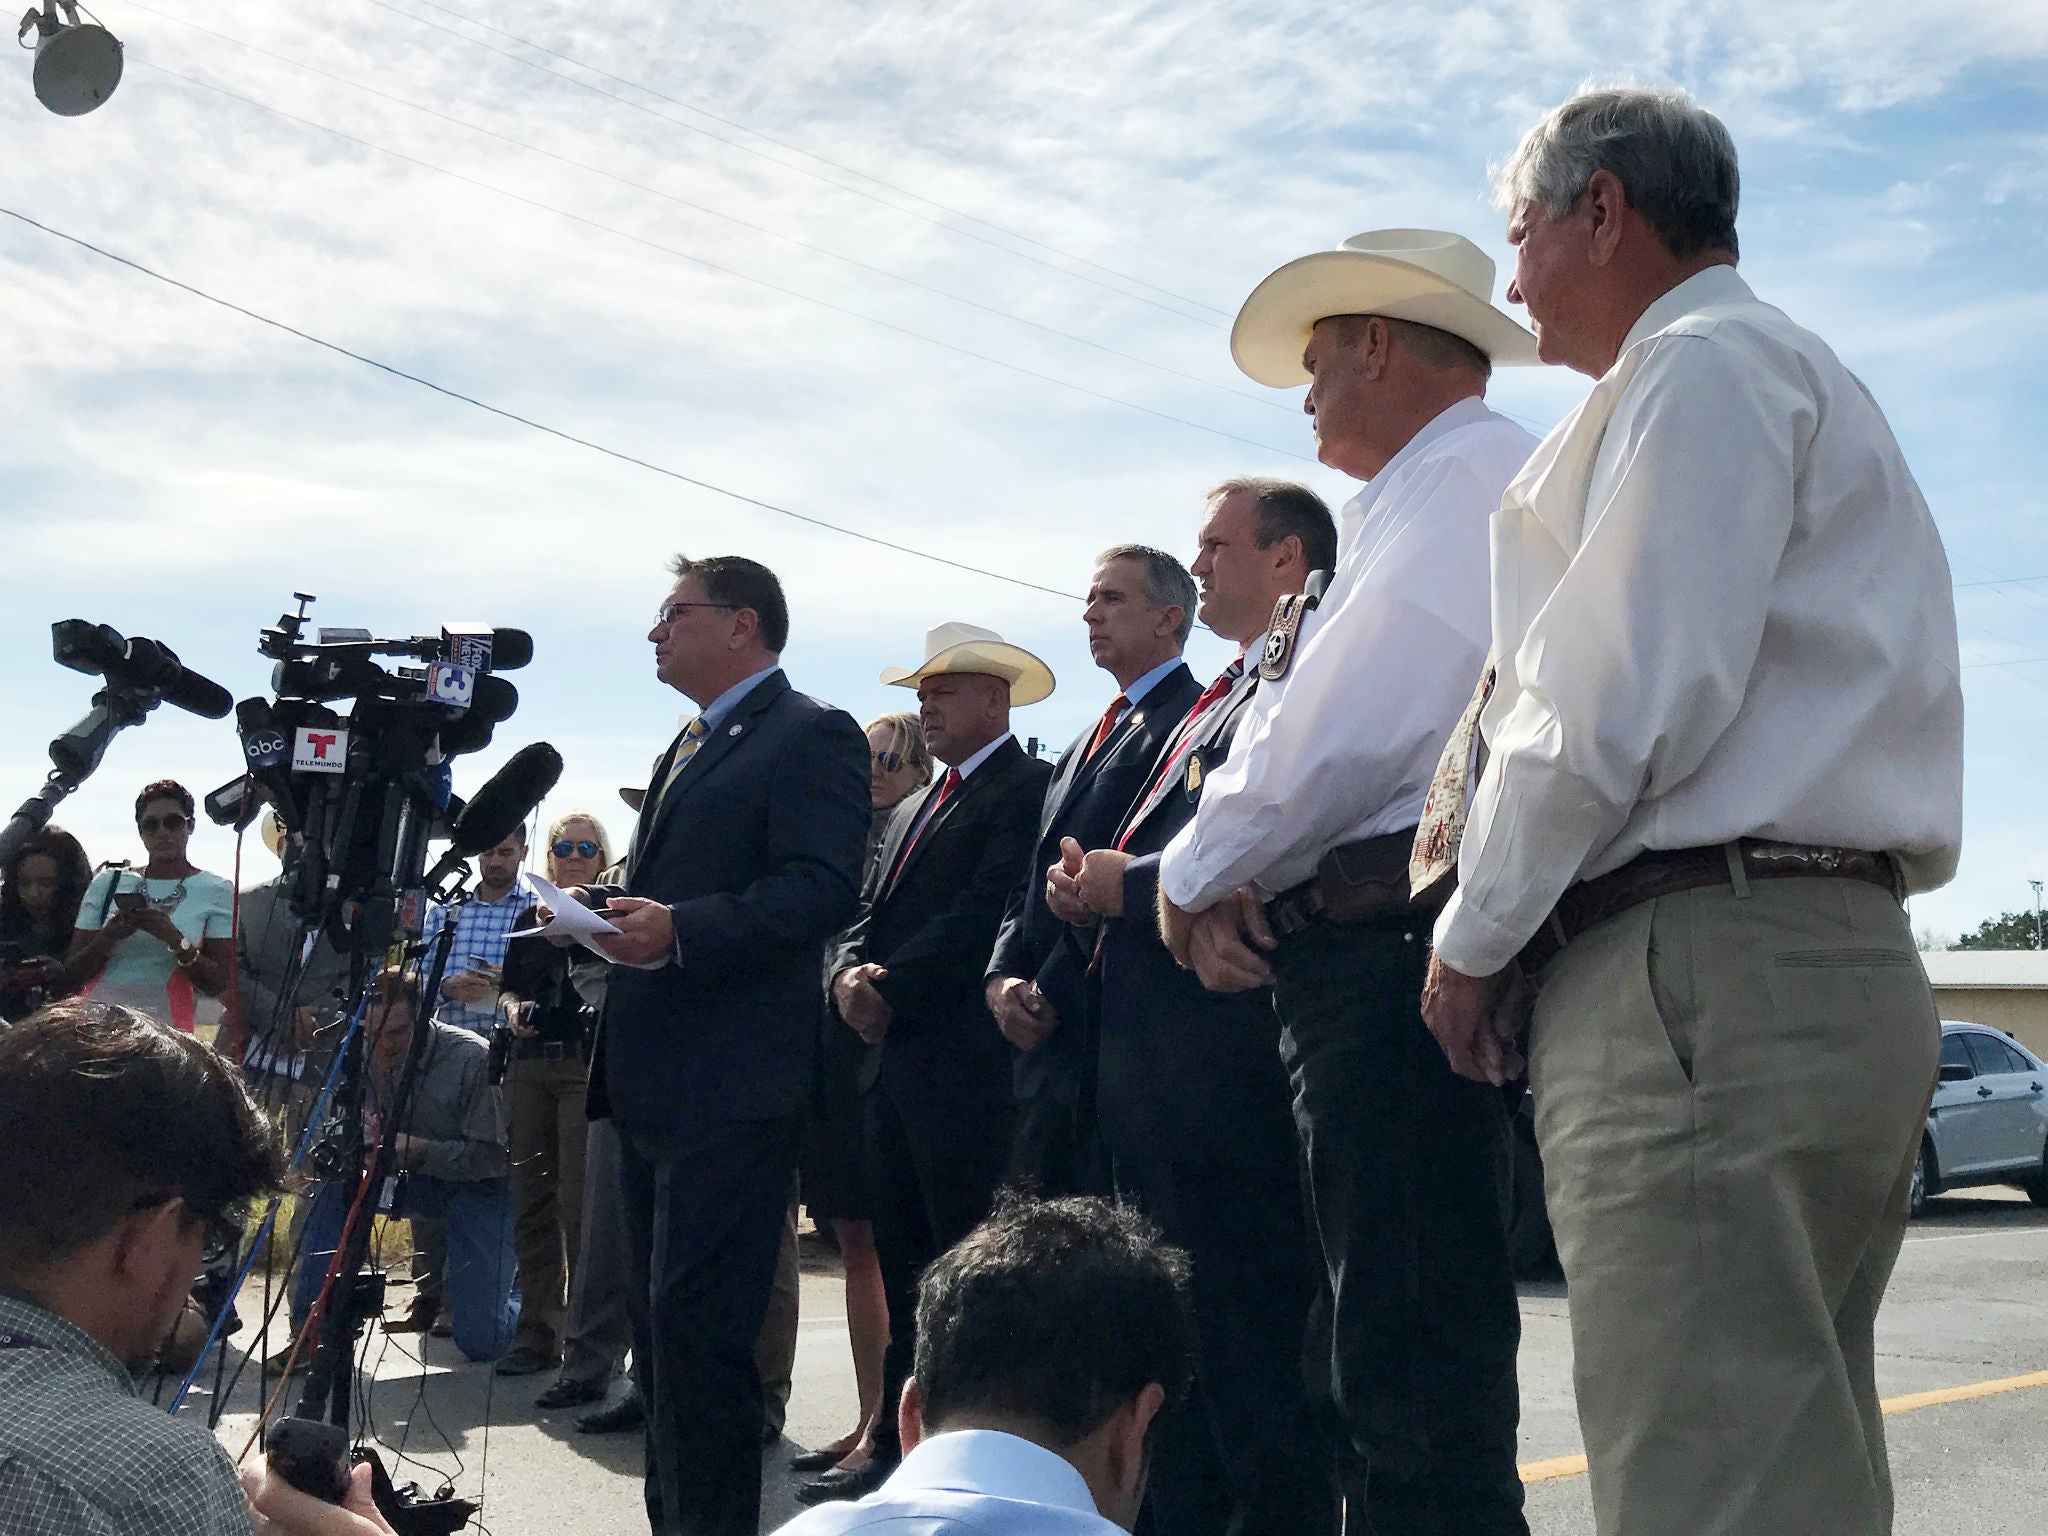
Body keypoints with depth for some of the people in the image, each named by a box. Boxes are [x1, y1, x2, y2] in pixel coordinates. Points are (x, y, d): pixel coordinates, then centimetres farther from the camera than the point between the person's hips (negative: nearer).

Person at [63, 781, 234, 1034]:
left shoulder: (216, 891, 6)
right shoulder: (108, 882, 14)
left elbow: (220, 984, 0)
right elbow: (72, 974, 11)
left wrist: (176, 941, -14)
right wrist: (109, 936, -7)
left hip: (168, 1027, -2)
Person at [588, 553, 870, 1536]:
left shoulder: (811, 737, -8)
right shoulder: (691, 747, 23)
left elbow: (822, 891, -20)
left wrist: (680, 928, -27)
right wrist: (609, 907, 10)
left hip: (730, 1090, -10)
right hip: (652, 1084, 10)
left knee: (698, 1326, -10)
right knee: (662, 1324, 15)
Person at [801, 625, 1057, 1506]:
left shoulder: (1027, 788, -4)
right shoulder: (912, 811, 25)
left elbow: (989, 909, -15)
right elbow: (867, 917, 19)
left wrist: (892, 988, -12)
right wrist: (848, 976, -2)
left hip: (967, 1064, -9)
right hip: (893, 1063, 9)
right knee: (905, 1272, 11)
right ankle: (895, 1453, 16)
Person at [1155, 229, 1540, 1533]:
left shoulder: (1466, 475, -7)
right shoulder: (1421, 498, 25)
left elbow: (1344, 736, -18)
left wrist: (1195, 876, -4)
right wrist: (1242, 885, 5)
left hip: (1402, 945, -11)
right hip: (1377, 947, 11)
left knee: (1414, 1375, -11)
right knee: (1377, 1373, 14)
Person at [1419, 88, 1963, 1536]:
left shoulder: (1699, 367, -3)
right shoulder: (1802, 379, 29)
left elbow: (1621, 700, -15)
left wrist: (1475, 935, -4)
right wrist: (1506, 850, 20)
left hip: (1703, 975, -11)